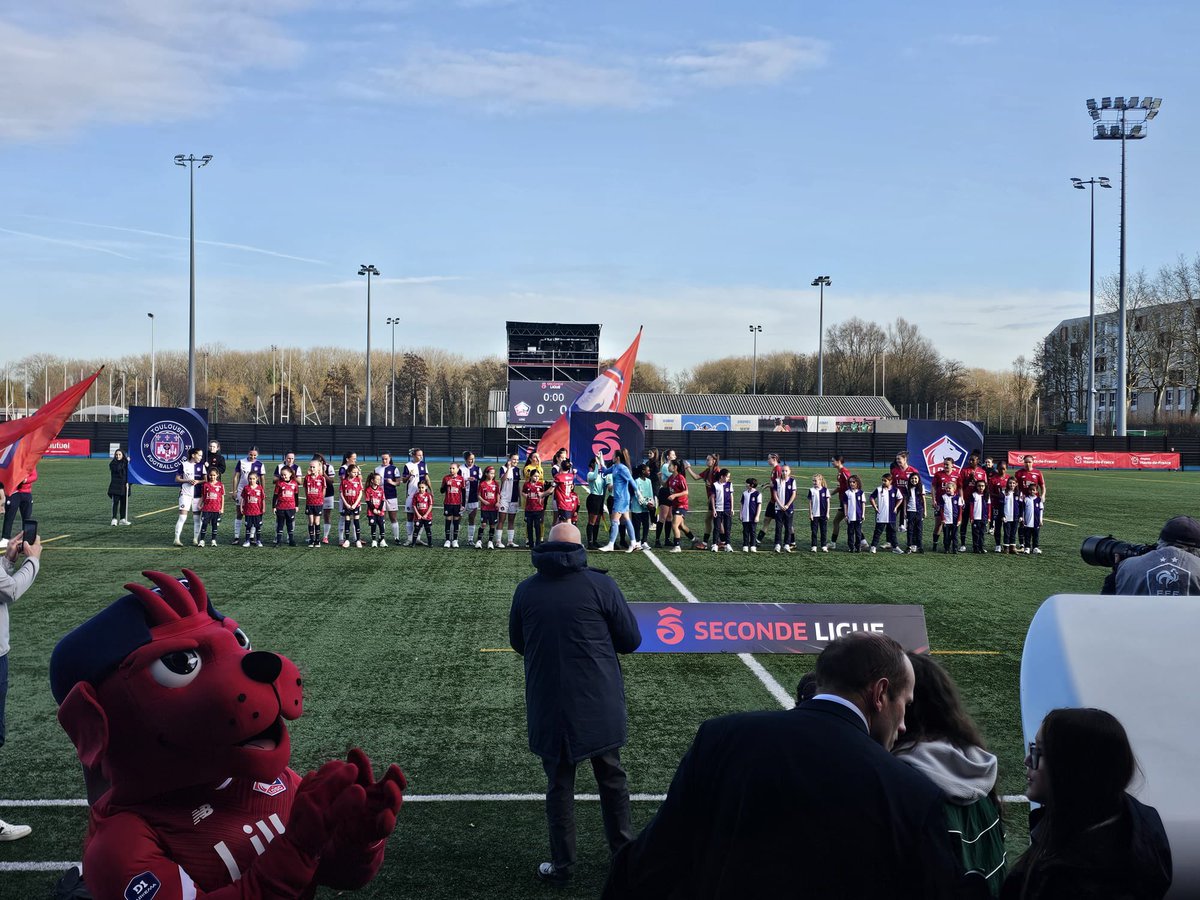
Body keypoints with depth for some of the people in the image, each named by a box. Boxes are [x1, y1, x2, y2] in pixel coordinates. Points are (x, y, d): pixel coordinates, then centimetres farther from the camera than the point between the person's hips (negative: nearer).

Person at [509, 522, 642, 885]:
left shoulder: (526, 589, -3)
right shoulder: (600, 584, -9)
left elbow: (518, 643, 12)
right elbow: (632, 640, -3)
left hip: (548, 705, 1)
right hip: (600, 703, -1)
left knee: (559, 783, 12)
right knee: (612, 778, 16)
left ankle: (562, 865, 18)